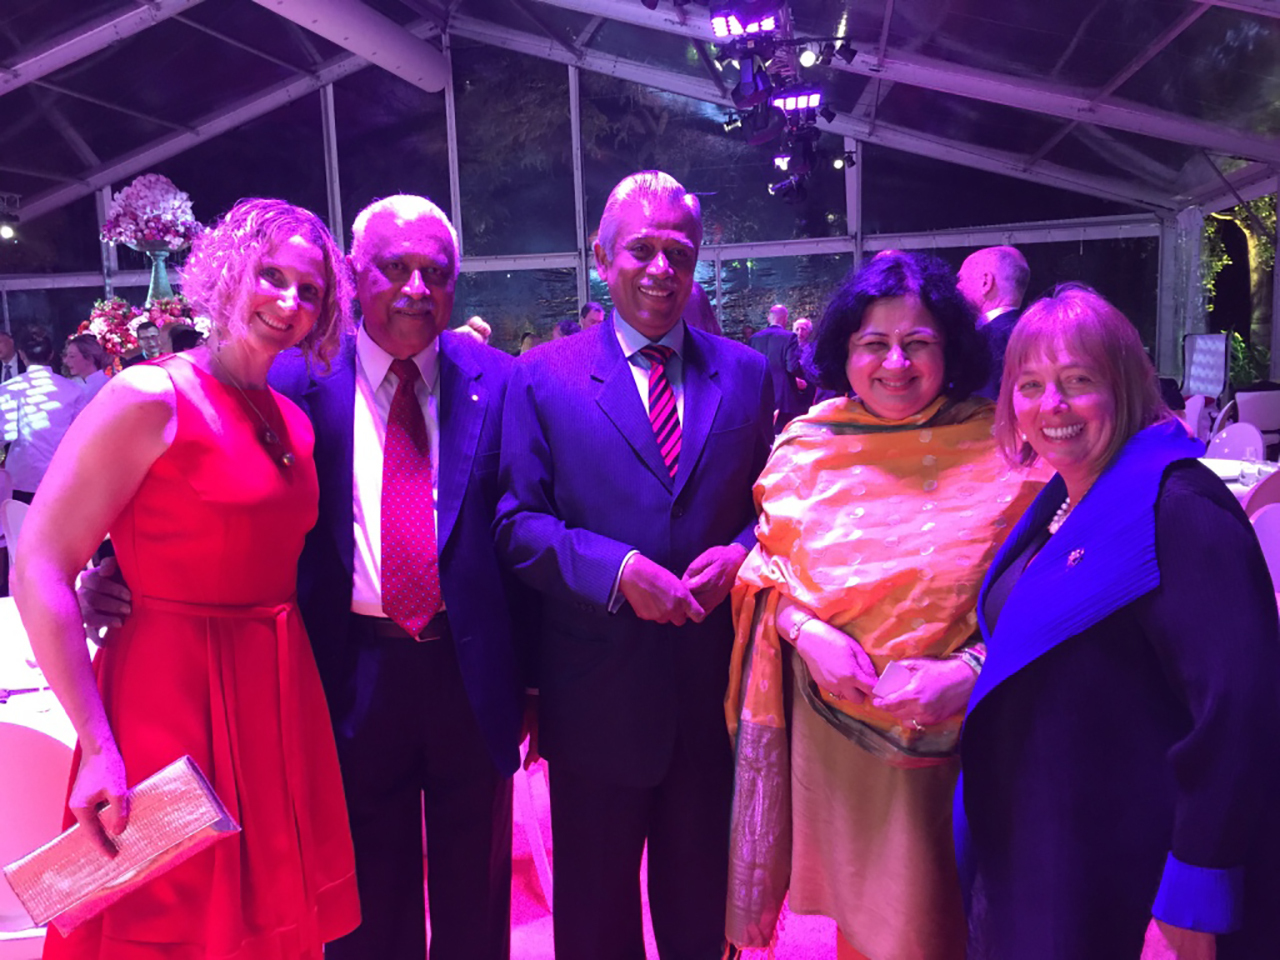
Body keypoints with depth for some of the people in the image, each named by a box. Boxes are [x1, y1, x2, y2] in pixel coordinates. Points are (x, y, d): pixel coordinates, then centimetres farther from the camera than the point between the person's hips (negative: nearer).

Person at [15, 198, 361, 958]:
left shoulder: (294, 421, 9)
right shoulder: (150, 397, -12)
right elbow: (40, 570, -15)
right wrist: (98, 747, -18)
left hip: (281, 703, 7)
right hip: (173, 704, -6)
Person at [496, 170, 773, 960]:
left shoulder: (746, 374, 4)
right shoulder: (543, 376, -3)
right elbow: (518, 520, -8)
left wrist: (741, 554, -13)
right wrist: (616, 568, -21)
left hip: (717, 686, 2)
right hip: (596, 691, -2)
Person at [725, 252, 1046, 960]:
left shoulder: (1001, 449, -8)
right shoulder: (805, 448, -2)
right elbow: (767, 569, 5)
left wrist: (970, 670, -20)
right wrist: (805, 631, -14)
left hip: (956, 730, -1)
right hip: (832, 723, 2)